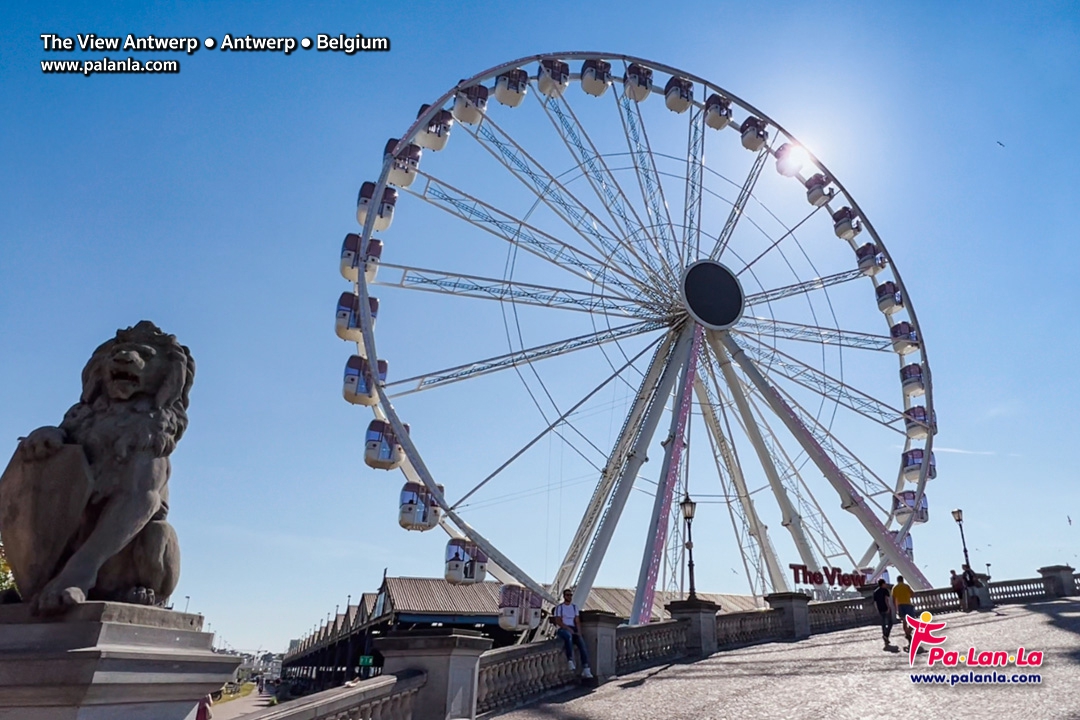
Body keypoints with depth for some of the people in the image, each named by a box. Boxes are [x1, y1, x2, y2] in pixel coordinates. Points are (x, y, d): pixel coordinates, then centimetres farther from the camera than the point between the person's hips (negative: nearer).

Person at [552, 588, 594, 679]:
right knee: (568, 635, -40)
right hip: (562, 630, -4)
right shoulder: (559, 607, 7)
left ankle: (585, 670, -30)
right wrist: (568, 628, -18)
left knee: (582, 643, -25)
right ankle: (570, 661, -40)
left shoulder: (574, 607, 20)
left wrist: (579, 632, -5)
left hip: (573, 630, 4)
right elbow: (558, 621, -5)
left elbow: (577, 622, 12)